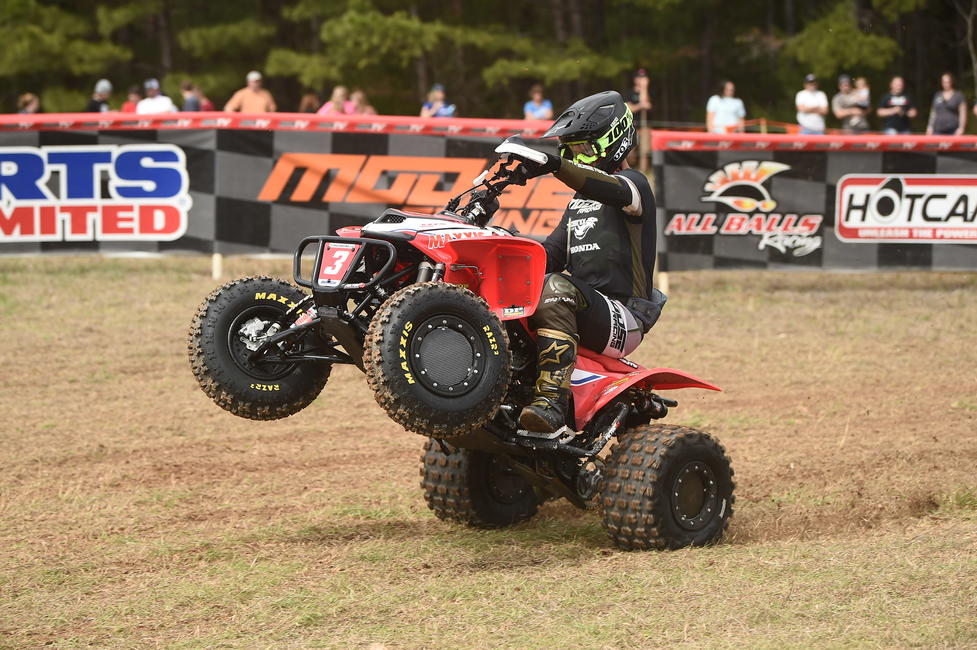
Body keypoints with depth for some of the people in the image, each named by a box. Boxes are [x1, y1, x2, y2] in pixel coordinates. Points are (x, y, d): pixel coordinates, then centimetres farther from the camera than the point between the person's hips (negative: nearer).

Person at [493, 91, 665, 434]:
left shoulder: (633, 183, -1)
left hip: (623, 318, -9)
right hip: (584, 309, 9)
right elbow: (552, 253, 28)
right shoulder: (579, 200, 27)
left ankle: (552, 401, -49)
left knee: (556, 289, -37)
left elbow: (614, 191, -27)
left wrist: (553, 164, -42)